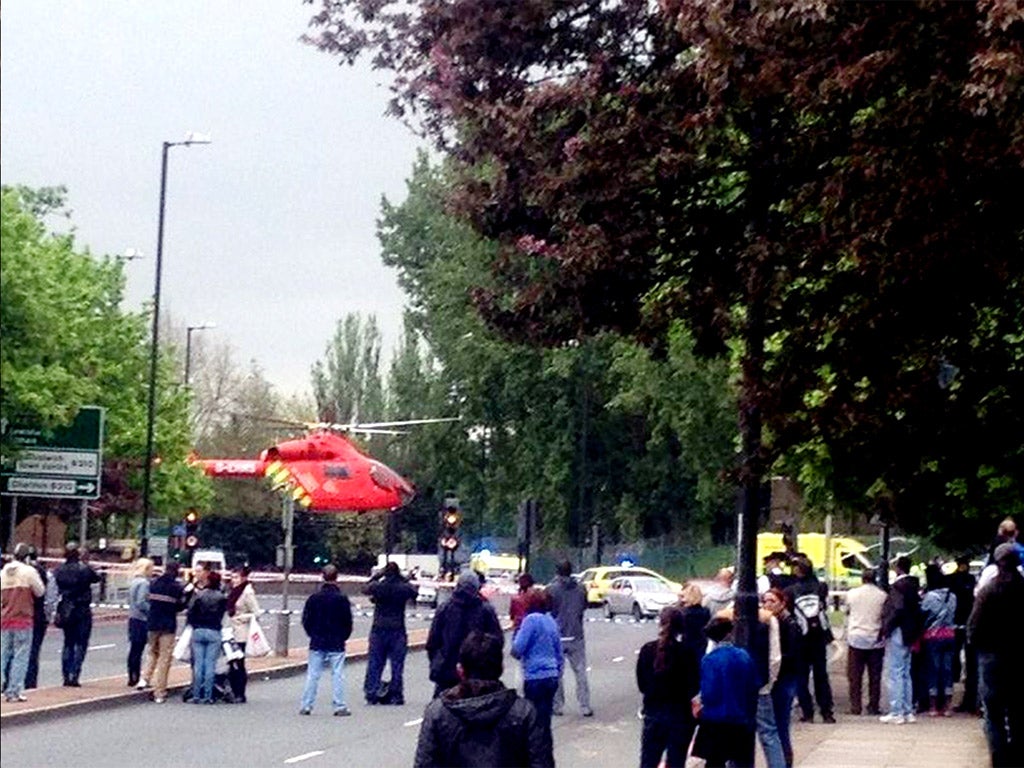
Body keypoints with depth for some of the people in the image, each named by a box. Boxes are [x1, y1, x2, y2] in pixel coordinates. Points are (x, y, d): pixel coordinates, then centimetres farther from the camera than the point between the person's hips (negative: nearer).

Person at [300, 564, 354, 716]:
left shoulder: (314, 598, -2)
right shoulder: (342, 599, -9)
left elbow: (306, 620, 3)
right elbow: (347, 622, -5)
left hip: (317, 643, 2)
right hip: (336, 644, -2)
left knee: (312, 675, 7)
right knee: (337, 675, 2)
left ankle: (306, 706, 6)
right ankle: (339, 706, 1)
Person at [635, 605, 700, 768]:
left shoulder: (647, 650, -7)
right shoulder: (688, 652, -14)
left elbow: (641, 684, 0)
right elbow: (694, 686, -10)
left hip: (653, 713, 2)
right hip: (681, 715, -2)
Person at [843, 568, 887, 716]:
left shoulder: (852, 593, -2)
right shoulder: (882, 595, -3)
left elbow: (846, 611, 12)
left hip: (856, 638, 0)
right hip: (876, 640, 0)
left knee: (855, 676, 4)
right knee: (875, 676, 6)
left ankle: (855, 706, 1)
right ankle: (873, 706, 5)